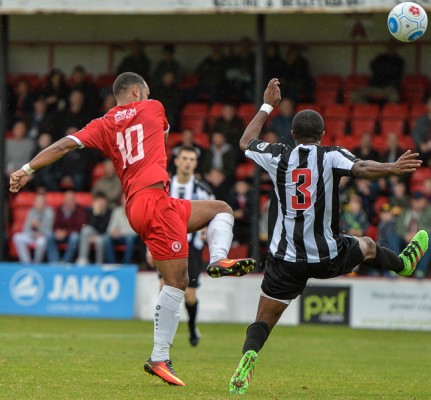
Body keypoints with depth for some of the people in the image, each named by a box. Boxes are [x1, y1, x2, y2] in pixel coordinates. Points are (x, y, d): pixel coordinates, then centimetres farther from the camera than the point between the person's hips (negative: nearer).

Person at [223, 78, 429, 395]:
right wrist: (393, 168, -34)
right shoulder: (331, 156, -8)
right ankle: (404, 264, 60)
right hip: (327, 257, -1)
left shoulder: (279, 157, -1)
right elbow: (361, 168, -28)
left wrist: (267, 106, 26)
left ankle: (249, 355, -25)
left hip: (285, 259, 1)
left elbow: (246, 143, 19)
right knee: (367, 246, 32)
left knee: (264, 321, 5)